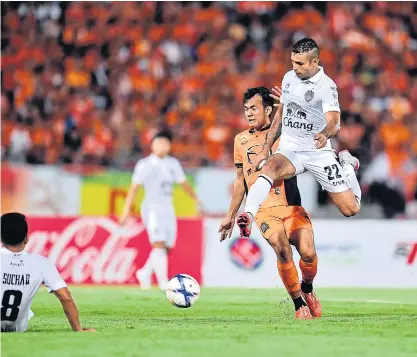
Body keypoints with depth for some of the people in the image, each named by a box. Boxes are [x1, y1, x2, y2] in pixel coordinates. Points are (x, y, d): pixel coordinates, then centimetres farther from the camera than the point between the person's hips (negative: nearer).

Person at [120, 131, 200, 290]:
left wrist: (196, 200, 3)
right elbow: (134, 187, -6)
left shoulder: (173, 164, 12)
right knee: (159, 245, -19)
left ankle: (145, 273, 28)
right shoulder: (144, 165, -3)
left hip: (168, 210, 6)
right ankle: (163, 281, -21)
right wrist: (126, 210, -12)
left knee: (166, 248, 7)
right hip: (152, 209, -6)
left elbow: (184, 184, 15)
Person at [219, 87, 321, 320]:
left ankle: (307, 289, 15)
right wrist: (231, 216, 25)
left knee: (308, 253, -19)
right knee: (281, 247, -28)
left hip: (292, 206, -1)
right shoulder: (241, 140, 15)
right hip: (264, 209, 1)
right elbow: (240, 181, 24)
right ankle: (299, 303, -13)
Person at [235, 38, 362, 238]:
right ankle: (248, 216, -48)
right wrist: (265, 149, 13)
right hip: (289, 150, 3)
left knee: (351, 209, -2)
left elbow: (333, 121, -26)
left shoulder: (326, 86, -13)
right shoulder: (289, 78, 5)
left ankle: (346, 166, 27)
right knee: (270, 167, -33)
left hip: (318, 152, -3)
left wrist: (324, 134, -50)